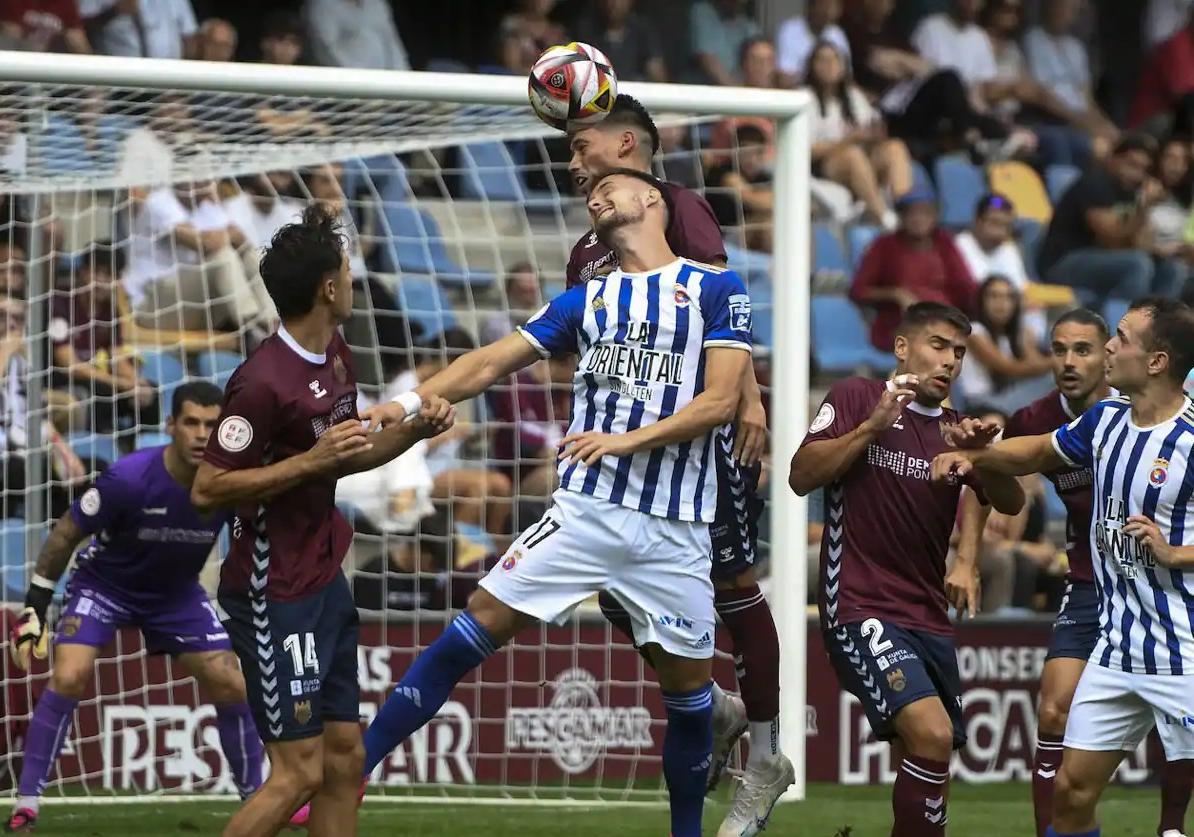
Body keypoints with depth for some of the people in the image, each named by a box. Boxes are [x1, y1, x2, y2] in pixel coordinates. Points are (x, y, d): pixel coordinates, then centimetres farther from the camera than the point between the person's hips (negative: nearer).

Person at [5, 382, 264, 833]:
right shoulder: (128, 478, -32)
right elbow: (66, 534, -18)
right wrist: (34, 608, -17)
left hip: (177, 593, 4)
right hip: (104, 584, -4)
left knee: (232, 688, -3)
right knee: (69, 678, -23)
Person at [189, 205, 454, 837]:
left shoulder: (334, 355, 8)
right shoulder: (263, 381, -21)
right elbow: (207, 490, -20)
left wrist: (415, 431, 6)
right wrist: (311, 460, -25)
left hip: (324, 583, 9)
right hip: (274, 596, -9)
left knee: (344, 760, 9)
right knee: (300, 773, -8)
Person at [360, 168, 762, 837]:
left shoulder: (716, 289, 3)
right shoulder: (586, 301, 15)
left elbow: (722, 399, -6)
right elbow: (495, 361, 9)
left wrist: (628, 440, -15)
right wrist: (414, 400, -6)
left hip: (675, 529, -2)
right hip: (587, 509, 2)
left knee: (689, 688, 2)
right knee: (477, 630, -6)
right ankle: (351, 772, -5)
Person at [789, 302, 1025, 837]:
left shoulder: (954, 429, 16)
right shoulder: (856, 398, 0)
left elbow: (1010, 504, 5)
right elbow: (801, 477, -10)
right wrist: (873, 425, -17)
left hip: (928, 617, 7)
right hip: (861, 607, -7)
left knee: (928, 763, 8)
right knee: (931, 733, -25)